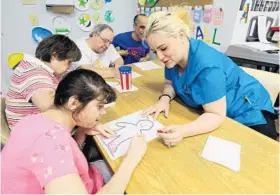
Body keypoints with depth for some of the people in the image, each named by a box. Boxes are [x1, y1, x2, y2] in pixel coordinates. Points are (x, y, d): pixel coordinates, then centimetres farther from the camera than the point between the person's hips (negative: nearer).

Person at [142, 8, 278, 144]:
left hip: (246, 113, -6)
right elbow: (170, 83, 0)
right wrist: (165, 98, -23)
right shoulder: (173, 56, -13)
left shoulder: (206, 64, -36)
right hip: (209, 114, 6)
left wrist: (183, 131, -49)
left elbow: (216, 115, -33)